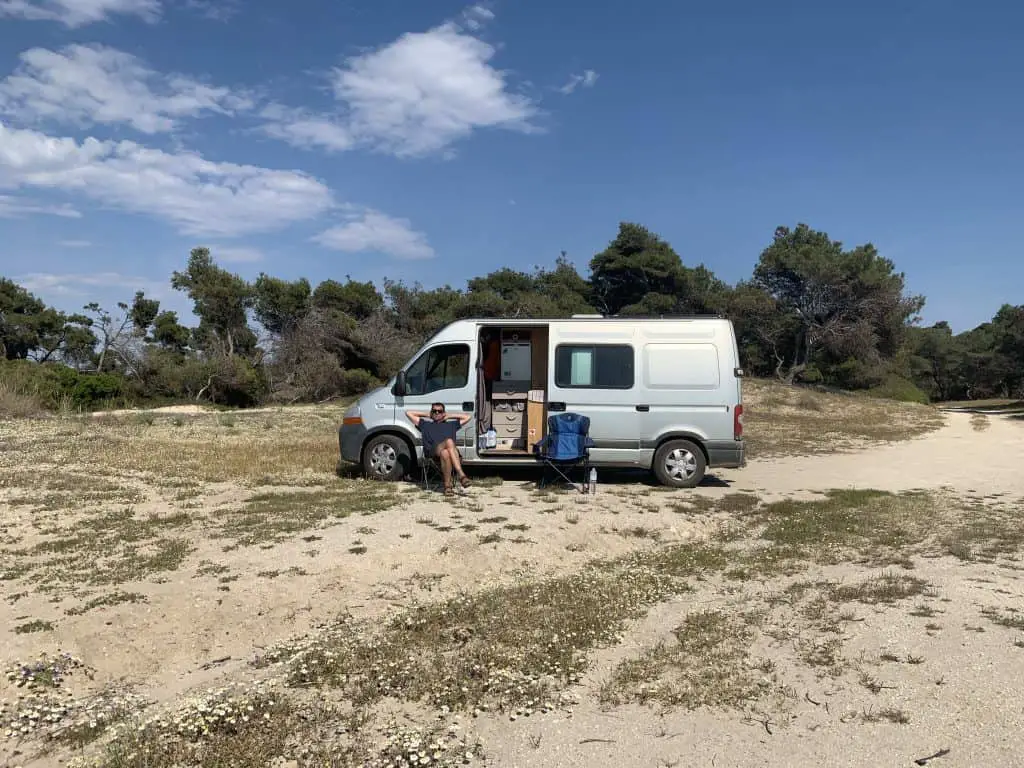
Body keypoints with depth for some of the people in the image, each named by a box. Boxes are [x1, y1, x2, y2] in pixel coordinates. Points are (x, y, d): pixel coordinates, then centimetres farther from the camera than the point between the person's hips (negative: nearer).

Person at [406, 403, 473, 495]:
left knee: (445, 453, -40)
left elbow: (468, 417, 37)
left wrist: (449, 416, 37)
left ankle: (448, 485, -47)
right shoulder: (425, 425, 35)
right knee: (449, 441, -38)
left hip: (452, 451, 2)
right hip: (432, 452, -1)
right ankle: (461, 475, -43)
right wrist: (427, 415, 37)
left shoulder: (451, 424, 38)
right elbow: (408, 413, 34)